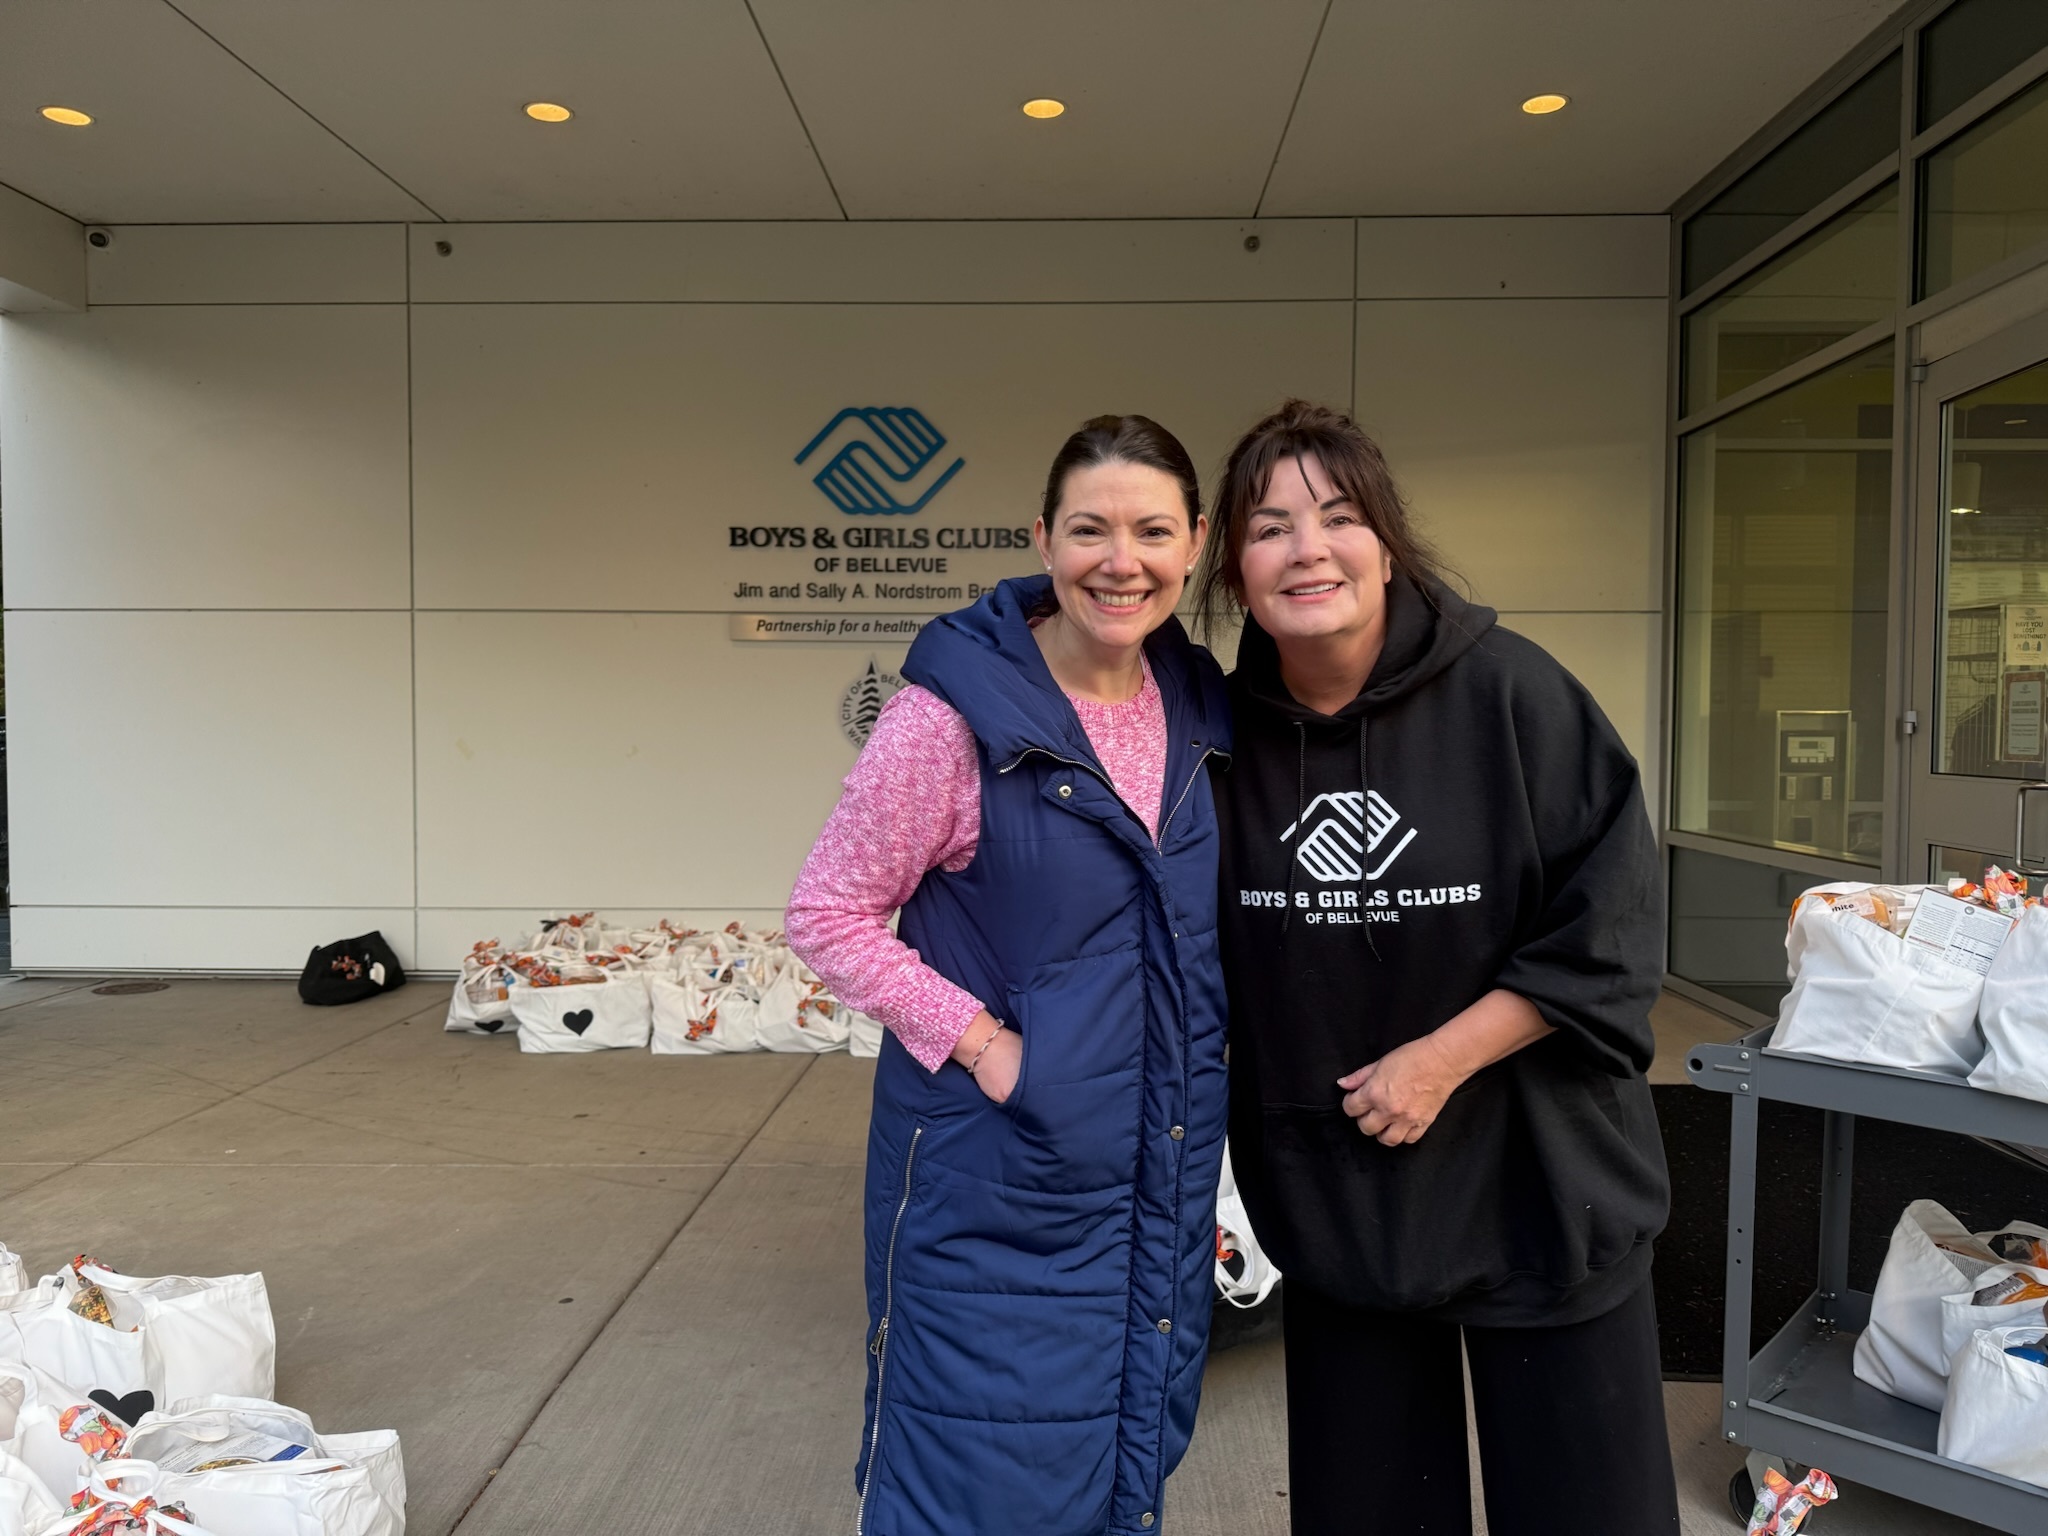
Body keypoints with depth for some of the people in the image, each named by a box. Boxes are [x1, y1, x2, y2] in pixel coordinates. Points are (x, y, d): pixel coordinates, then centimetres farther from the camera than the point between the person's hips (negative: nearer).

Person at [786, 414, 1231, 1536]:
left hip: (1163, 1174, 6)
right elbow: (827, 915, -13)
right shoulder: (955, 714, -18)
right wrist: (979, 1041, -19)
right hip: (995, 1175, -6)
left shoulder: (1201, 706, 1)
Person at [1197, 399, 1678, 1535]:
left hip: (1537, 1185, -2)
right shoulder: (1224, 729, -4)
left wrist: (1442, 1057, -17)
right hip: (1335, 1202, 3)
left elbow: (1609, 929, -11)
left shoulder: (1508, 691, -14)